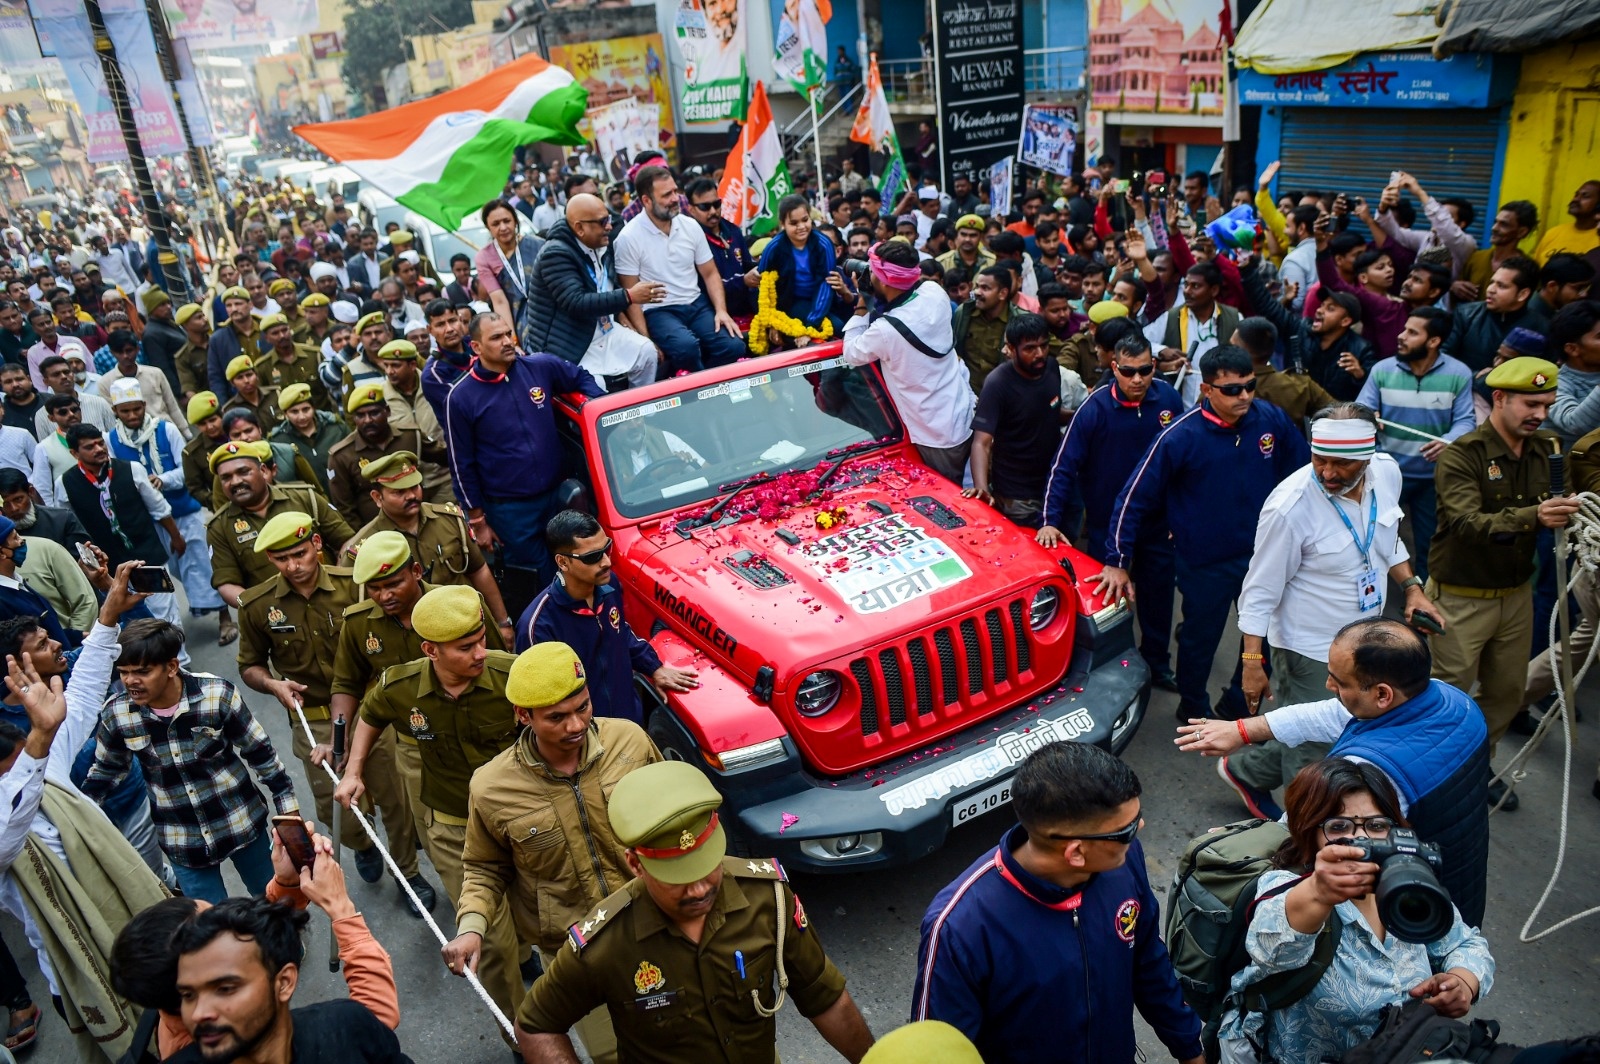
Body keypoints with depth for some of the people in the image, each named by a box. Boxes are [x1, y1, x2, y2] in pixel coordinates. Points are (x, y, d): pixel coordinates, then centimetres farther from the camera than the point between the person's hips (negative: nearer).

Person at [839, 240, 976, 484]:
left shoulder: (885, 331, -27)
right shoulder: (934, 292, -10)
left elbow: (850, 354, -6)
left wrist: (861, 307, -3)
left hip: (939, 437, -6)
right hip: (967, 415, 6)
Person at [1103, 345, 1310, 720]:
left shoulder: (1272, 420, -9)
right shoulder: (1181, 436, -20)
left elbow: (1304, 472, 6)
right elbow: (1135, 498, -16)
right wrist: (1117, 561, -16)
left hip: (1264, 555, 4)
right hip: (1205, 563, -4)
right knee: (1200, 640, 15)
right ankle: (1194, 710, 40)